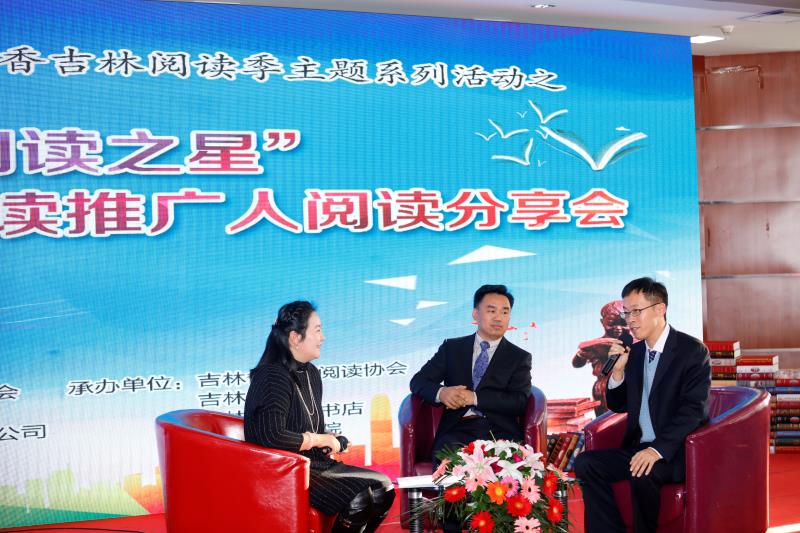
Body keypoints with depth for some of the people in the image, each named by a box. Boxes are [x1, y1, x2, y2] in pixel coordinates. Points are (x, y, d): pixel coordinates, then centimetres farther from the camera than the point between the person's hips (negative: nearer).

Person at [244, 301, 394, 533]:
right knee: (358, 500, -24)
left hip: (315, 463, 9)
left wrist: (330, 440, -2)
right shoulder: (274, 377, -17)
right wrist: (321, 440, -13)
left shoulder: (311, 373, 13)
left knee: (382, 486, -4)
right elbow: (273, 436, -28)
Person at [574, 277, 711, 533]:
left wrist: (658, 450, -29)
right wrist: (618, 370, -3)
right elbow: (619, 406, 16)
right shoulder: (634, 351, 12)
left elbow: (693, 409, -18)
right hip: (638, 447, 7)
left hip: (677, 451, -7)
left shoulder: (692, 350, -9)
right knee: (585, 463, -12)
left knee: (642, 473, -34)